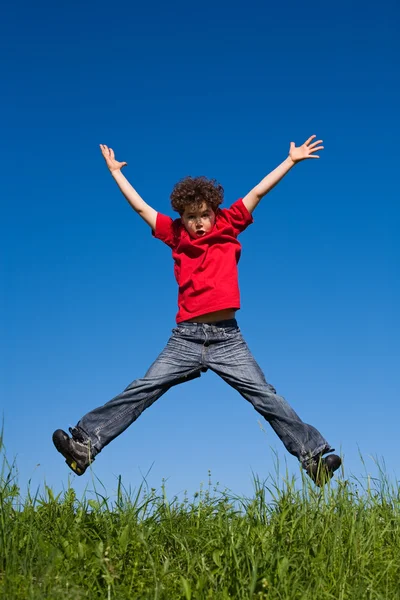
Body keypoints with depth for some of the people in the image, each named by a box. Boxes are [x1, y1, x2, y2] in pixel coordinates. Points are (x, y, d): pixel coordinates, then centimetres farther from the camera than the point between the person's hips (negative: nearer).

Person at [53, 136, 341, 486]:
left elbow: (257, 193, 7)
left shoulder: (228, 226, 7)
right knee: (140, 391, -6)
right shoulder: (176, 234, 9)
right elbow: (140, 206, 16)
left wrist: (291, 160, 9)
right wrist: (115, 171, 23)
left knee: (266, 397, -4)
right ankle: (86, 444, -7)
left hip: (227, 338, -1)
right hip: (186, 338, 1)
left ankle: (313, 456, -2)